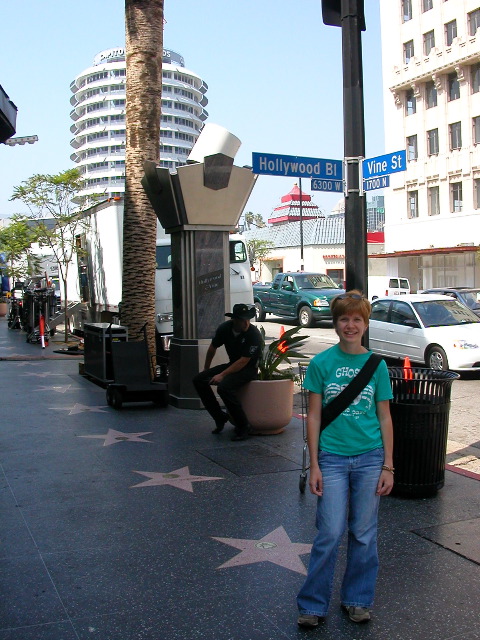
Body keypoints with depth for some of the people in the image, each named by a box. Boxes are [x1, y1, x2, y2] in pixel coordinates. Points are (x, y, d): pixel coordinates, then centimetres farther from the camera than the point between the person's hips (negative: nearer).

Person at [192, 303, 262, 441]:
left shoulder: (254, 334, -22)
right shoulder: (225, 328, -5)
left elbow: (243, 361, -24)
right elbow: (212, 348, 12)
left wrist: (222, 375, -27)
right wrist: (206, 370, 20)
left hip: (249, 369, -7)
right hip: (232, 365, 7)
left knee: (224, 387, -33)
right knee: (198, 380, -6)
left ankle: (243, 427, -20)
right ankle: (220, 417, 3)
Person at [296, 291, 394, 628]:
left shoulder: (376, 365, 1)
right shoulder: (322, 363, -3)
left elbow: (385, 417, 5)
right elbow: (314, 415, -1)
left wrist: (388, 466, 1)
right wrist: (314, 465, -4)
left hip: (370, 458, 2)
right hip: (333, 457, -1)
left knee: (364, 533, 10)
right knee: (330, 534, 0)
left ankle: (358, 599, 28)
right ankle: (313, 604, 17)